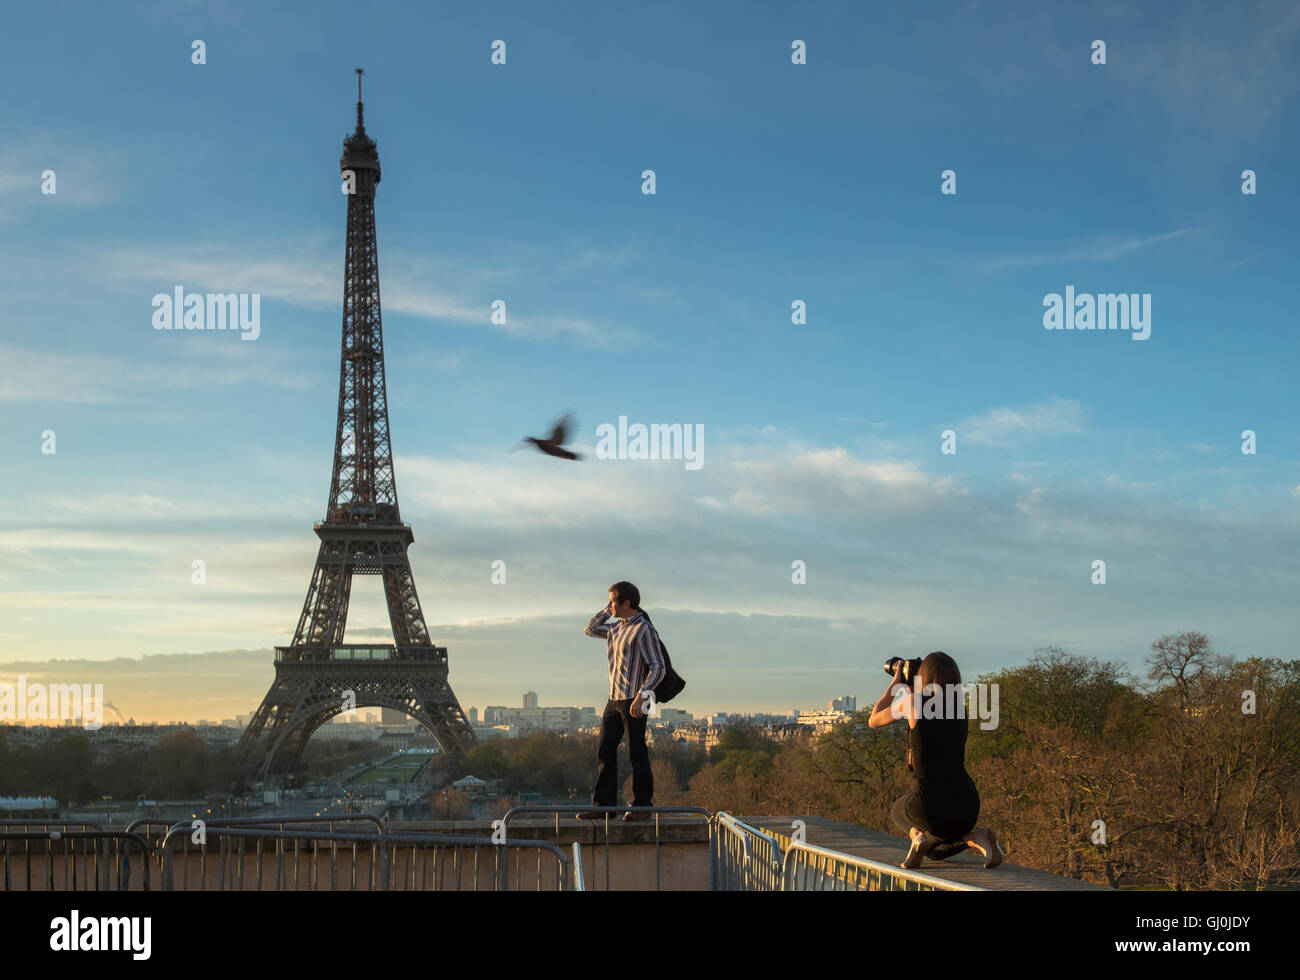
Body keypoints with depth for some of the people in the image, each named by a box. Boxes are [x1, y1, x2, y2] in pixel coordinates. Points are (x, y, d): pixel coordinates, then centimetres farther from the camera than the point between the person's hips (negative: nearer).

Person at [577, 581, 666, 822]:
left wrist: (641, 696, -23)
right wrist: (608, 611, 15)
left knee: (637, 754, -4)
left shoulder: (643, 630, -11)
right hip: (614, 700, 8)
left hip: (633, 701, -8)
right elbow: (589, 630, 30)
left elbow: (658, 667, -15)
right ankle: (604, 805, 10)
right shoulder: (616, 628, 15)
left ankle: (642, 806, 2)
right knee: (605, 751, 6)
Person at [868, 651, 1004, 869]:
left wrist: (895, 684, 23)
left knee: (898, 810, 34)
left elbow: (873, 721, 15)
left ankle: (916, 835, 1)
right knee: (934, 850, 33)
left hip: (931, 806, -4)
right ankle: (976, 837, 3)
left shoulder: (912, 702, -5)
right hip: (967, 806, 4)